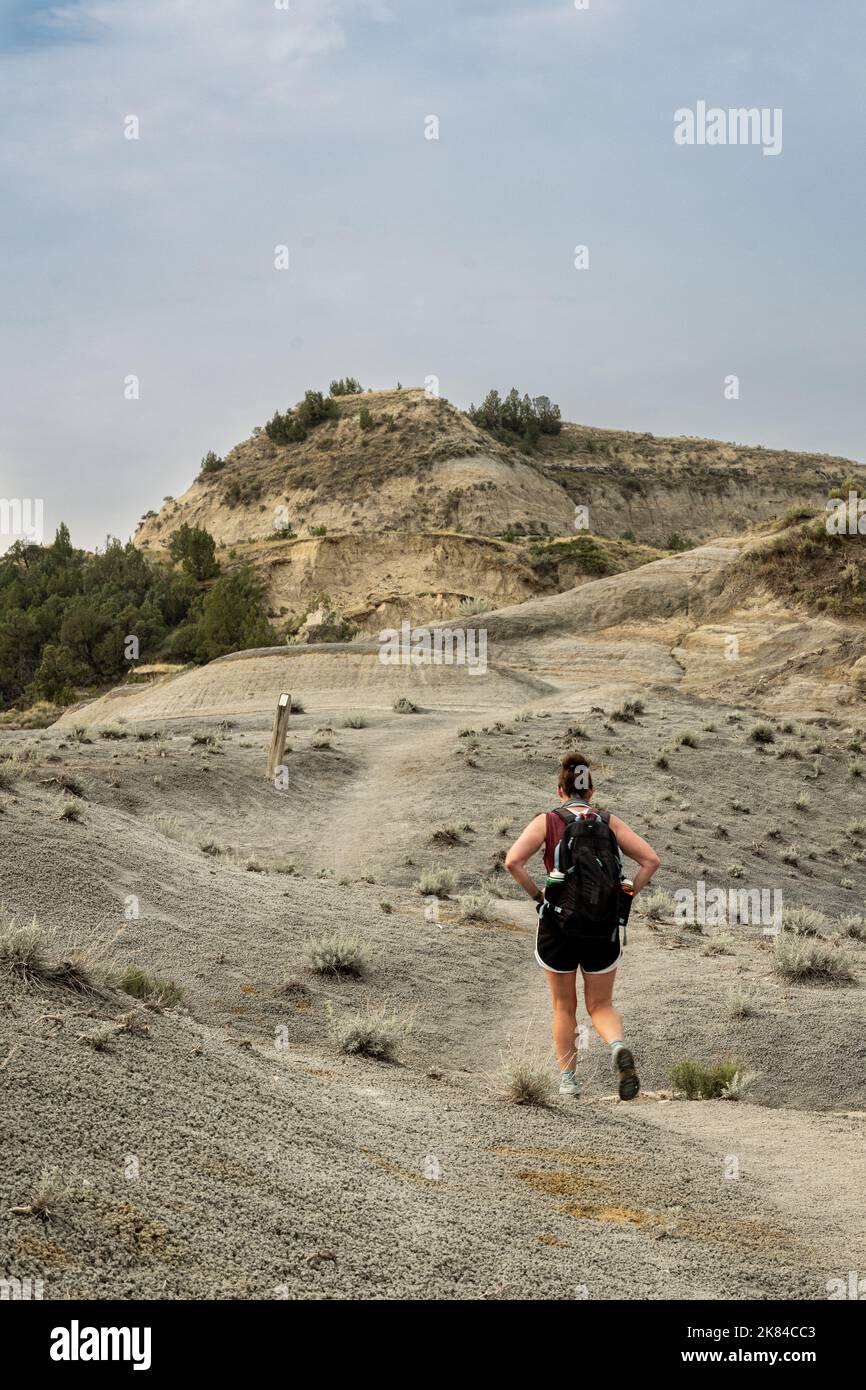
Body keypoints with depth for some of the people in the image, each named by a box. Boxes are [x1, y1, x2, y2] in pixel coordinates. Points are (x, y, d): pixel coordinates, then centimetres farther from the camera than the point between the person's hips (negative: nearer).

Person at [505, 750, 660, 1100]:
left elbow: (512, 861, -15)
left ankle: (567, 1081, 18)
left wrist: (537, 894, -3)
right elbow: (651, 859, -3)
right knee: (601, 1005, 14)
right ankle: (619, 1048, -15)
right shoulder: (609, 822, 4)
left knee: (564, 1007, 18)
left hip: (558, 923, -1)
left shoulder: (546, 822, -1)